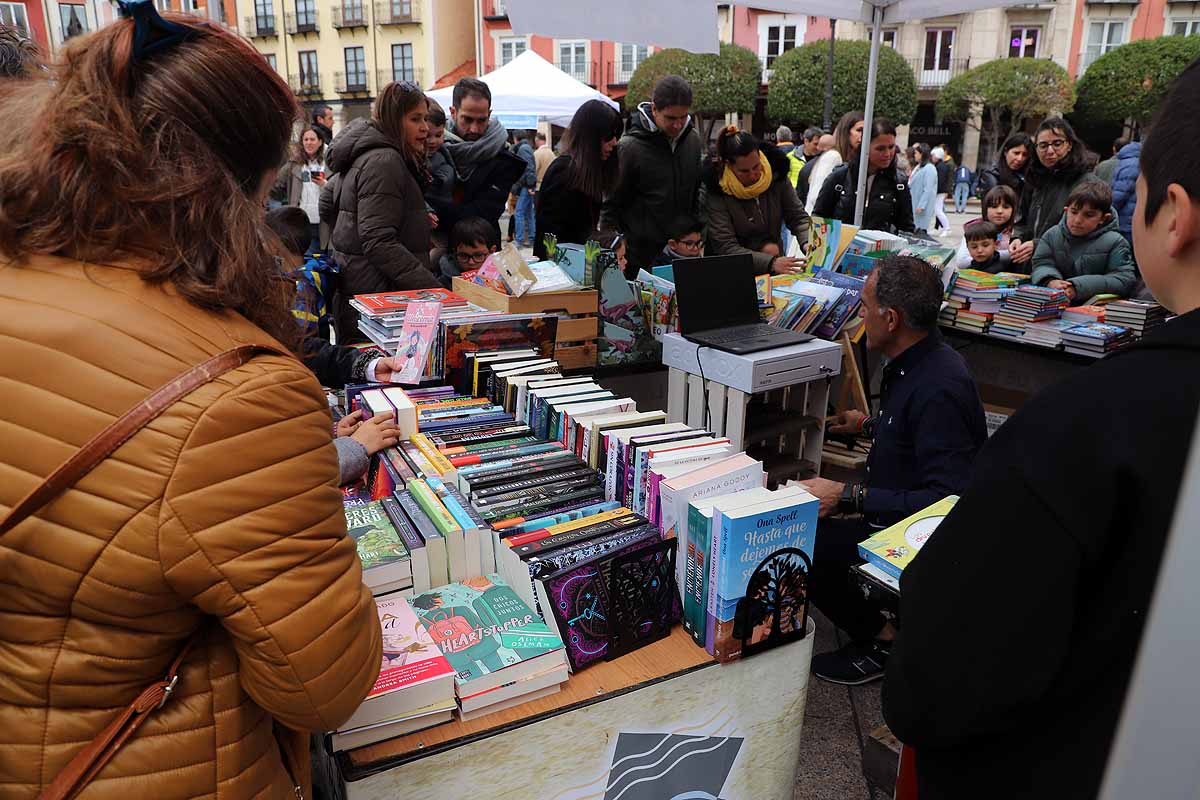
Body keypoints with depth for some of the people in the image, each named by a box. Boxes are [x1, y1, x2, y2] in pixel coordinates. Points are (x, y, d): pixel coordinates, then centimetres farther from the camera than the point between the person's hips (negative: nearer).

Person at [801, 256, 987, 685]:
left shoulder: (939, 389, -29)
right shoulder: (917, 363, 2)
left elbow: (946, 501, -32)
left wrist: (849, 498, -32)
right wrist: (869, 425, 32)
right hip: (895, 510, 10)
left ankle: (883, 641, 1)